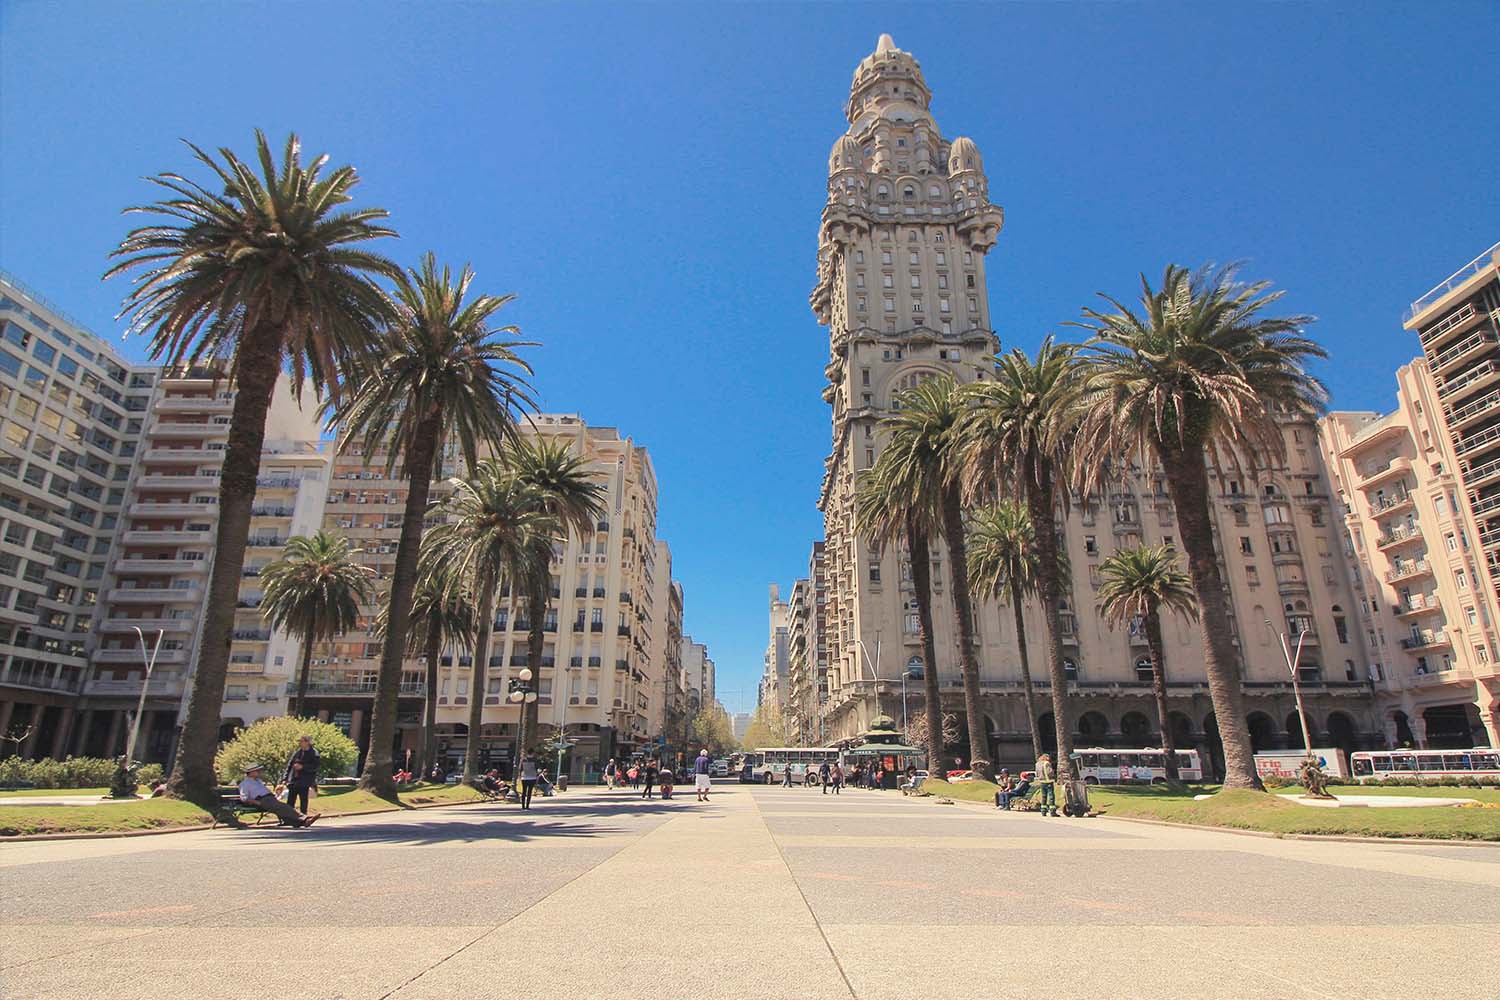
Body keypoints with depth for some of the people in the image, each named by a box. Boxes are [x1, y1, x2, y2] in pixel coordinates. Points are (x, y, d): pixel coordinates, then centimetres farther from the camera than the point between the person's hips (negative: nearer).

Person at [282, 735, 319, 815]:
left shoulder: (314, 754, -6)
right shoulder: (297, 752, 9)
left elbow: (315, 767, -13)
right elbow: (289, 765, 11)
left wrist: (302, 767, -22)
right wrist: (285, 778, 4)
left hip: (304, 783, -5)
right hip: (293, 781, 5)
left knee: (303, 803, 3)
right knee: (290, 803, 7)